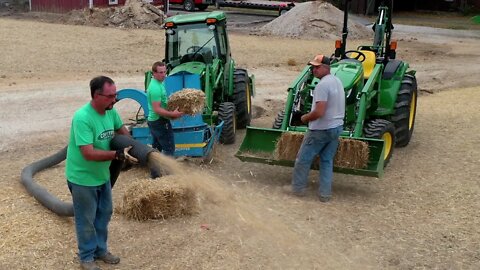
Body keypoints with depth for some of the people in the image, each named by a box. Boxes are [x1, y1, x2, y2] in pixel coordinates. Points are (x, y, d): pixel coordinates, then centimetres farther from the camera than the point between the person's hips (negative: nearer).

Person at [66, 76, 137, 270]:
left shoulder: (111, 111, -7)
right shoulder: (82, 118, -31)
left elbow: (121, 130, 13)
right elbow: (89, 153, -34)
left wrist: (133, 148, -2)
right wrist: (118, 155, -33)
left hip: (102, 175, 8)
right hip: (82, 178, -8)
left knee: (104, 214, 21)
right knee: (86, 221, 9)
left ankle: (101, 250, 40)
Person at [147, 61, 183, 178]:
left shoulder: (158, 83, 9)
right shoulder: (155, 88, -23)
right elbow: (157, 109, -26)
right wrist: (172, 114, -25)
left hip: (154, 121, 10)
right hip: (160, 121, -10)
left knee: (156, 147, 15)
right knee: (169, 148, -4)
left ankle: (154, 174, 23)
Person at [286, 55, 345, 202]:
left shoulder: (322, 85, -21)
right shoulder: (337, 81, 9)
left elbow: (319, 112, -27)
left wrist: (305, 118, -9)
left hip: (321, 129, -9)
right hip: (337, 127, 9)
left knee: (303, 159, 7)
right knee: (327, 160, 14)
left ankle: (298, 188, 19)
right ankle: (325, 193, 16)